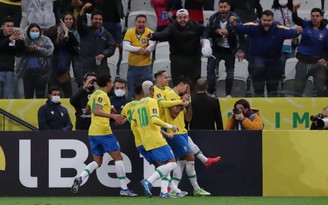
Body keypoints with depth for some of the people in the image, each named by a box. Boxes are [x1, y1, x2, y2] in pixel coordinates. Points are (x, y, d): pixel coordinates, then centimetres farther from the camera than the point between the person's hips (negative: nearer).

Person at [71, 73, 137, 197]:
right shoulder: (102, 95, -10)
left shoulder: (94, 94, 17)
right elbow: (97, 111, -25)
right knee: (118, 158, -1)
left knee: (97, 162, 10)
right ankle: (124, 189, -2)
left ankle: (80, 178, -15)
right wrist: (112, 116, -35)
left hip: (92, 132, 9)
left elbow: (87, 111, 29)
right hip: (103, 131, -9)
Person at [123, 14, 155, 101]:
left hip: (146, 66, -1)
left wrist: (146, 50, -42)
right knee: (131, 91, 8)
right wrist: (139, 49, -27)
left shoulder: (149, 33, -6)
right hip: (132, 66, 1)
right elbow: (125, 46, -15)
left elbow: (152, 45, -21)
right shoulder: (130, 32, -3)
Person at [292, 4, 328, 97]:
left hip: (318, 63, 0)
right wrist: (294, 10, -42)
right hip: (303, 62, 0)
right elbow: (295, 19, -20)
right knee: (298, 89, 8)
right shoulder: (306, 25, -2)